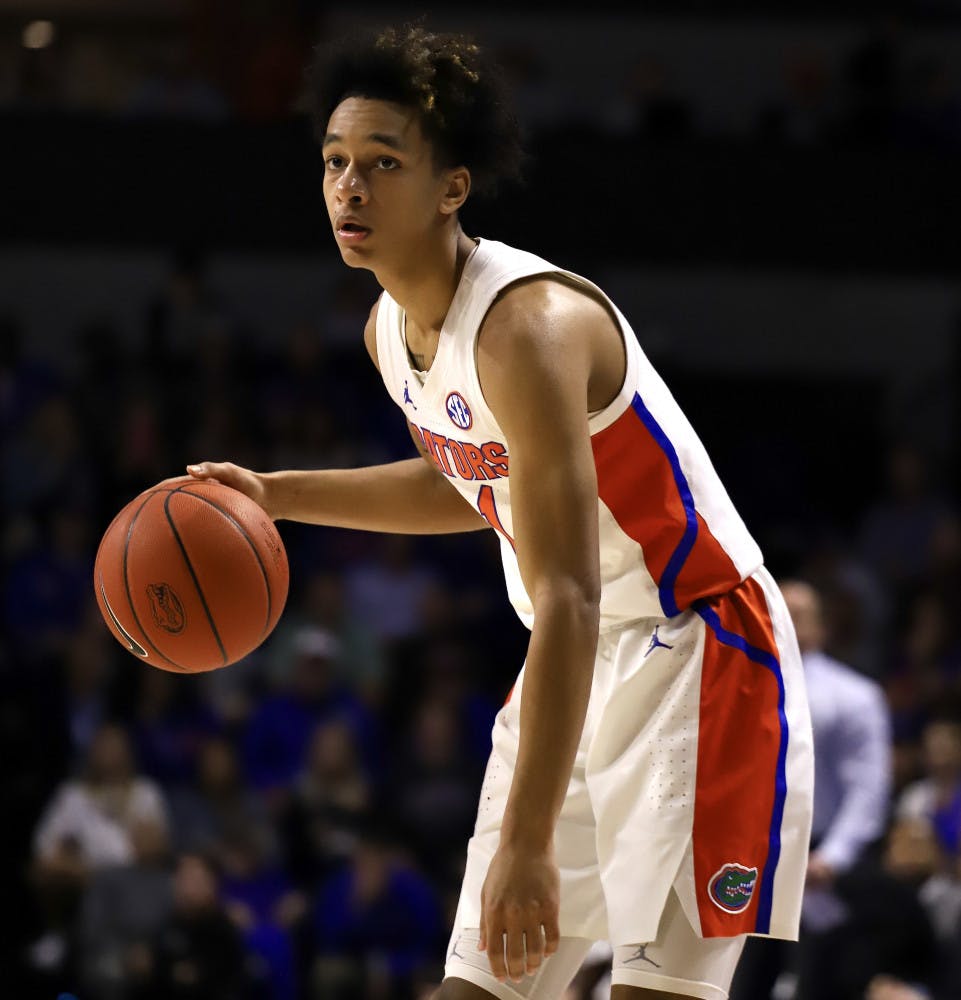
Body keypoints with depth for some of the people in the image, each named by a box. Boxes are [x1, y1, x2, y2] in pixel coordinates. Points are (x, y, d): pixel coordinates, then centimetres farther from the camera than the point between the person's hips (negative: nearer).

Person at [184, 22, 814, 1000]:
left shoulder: (529, 325, -26)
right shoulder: (391, 330, 3)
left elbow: (568, 598, -32)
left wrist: (527, 842, -36)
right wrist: (280, 494, 14)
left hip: (691, 652, -9)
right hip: (577, 662, 9)